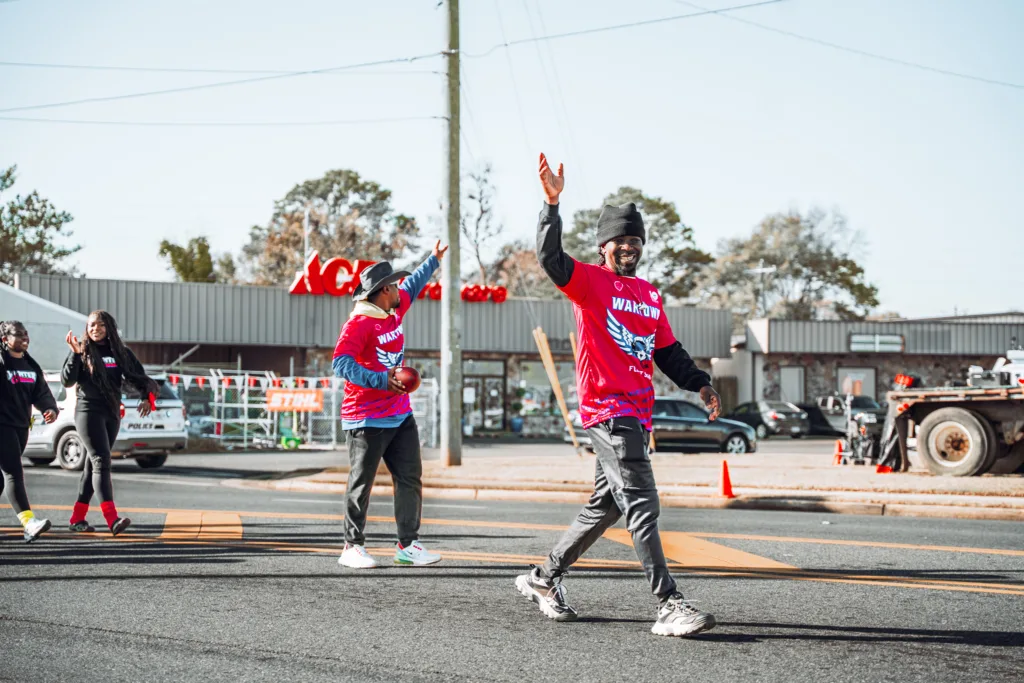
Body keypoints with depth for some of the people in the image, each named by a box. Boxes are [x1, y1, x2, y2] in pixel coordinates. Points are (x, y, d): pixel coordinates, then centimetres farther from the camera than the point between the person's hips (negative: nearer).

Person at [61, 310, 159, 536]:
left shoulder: (120, 352, 10)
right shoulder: (82, 351, -2)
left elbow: (137, 376, 9)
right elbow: (67, 381, -9)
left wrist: (147, 397, -10)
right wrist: (76, 354, -21)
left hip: (112, 414, 5)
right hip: (89, 411, -5)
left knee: (93, 465, 9)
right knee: (101, 461, -16)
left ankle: (77, 518, 16)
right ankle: (112, 519, -27)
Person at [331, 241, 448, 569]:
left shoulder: (394, 310, 10)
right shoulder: (359, 323, -16)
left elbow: (412, 286, 30)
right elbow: (341, 362, -25)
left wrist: (434, 260, 39)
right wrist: (379, 380, -32)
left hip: (401, 415, 9)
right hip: (367, 420, -8)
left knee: (410, 479, 6)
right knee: (361, 484, 0)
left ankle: (408, 545, 13)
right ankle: (353, 547, 10)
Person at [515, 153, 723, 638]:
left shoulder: (649, 294, 21)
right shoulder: (589, 281, -1)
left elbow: (667, 352, 22)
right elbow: (550, 258, -20)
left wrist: (699, 384, 8)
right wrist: (552, 203, -31)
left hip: (637, 413, 8)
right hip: (607, 410, -8)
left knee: (605, 507, 14)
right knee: (641, 504, -14)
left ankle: (544, 579, 28)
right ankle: (669, 607, -17)